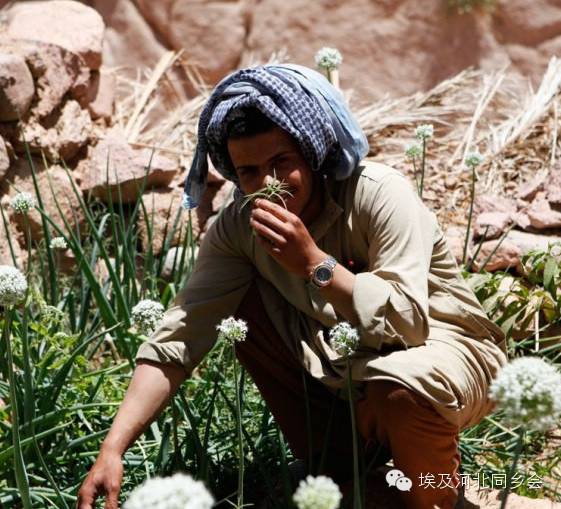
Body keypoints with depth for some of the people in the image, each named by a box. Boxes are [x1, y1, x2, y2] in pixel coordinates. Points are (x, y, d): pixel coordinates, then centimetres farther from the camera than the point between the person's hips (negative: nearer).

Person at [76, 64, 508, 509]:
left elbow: (406, 323, -32)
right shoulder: (239, 227, -10)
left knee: (398, 386, -38)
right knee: (240, 305, -8)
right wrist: (113, 449, -23)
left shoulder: (380, 194, -25)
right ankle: (333, 460, 5)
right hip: (350, 364, 5)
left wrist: (314, 262, -37)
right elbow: (178, 338, -14)